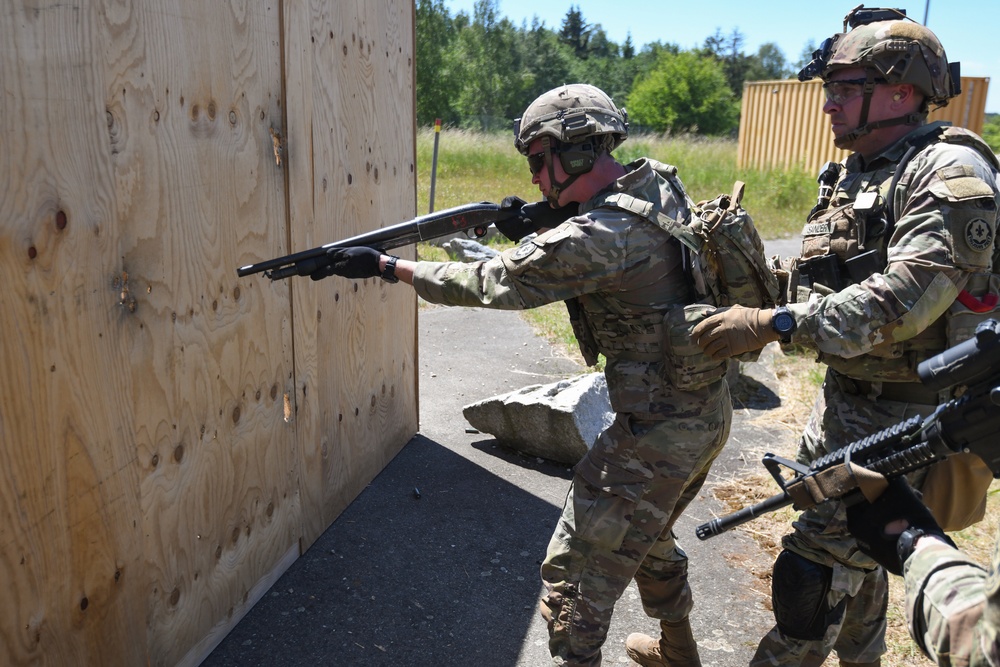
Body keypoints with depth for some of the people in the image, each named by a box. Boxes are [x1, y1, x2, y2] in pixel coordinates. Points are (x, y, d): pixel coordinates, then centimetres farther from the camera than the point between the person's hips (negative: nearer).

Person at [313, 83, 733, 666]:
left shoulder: (601, 235, -25)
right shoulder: (663, 185, 1)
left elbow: (486, 284, -18)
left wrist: (384, 265, -9)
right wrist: (531, 231, 2)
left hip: (659, 433, -10)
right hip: (710, 413, 10)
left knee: (576, 576, 3)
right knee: (648, 537, 30)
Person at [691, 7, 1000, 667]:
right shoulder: (856, 173, 10)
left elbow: (904, 298, -30)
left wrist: (773, 323, -34)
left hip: (905, 416, -9)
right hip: (846, 396, 9)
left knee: (812, 570, -5)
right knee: (853, 548, 25)